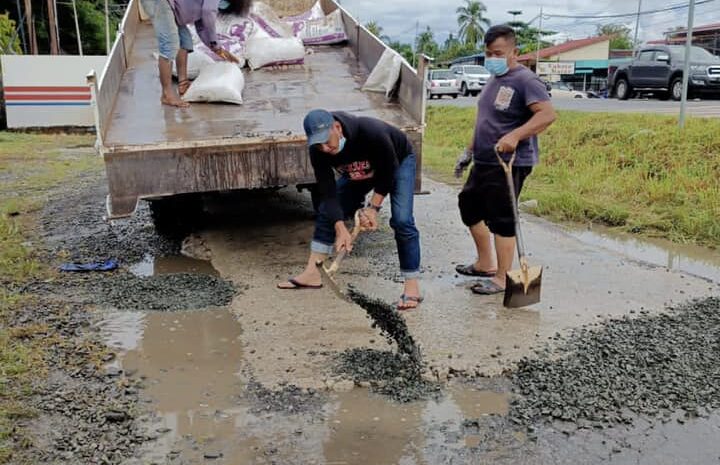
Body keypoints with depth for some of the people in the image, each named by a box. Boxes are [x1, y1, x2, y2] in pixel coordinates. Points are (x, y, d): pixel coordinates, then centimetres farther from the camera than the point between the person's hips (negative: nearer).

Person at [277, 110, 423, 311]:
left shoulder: (371, 132, -42)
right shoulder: (318, 152, -28)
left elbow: (389, 172, -27)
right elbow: (328, 191, -24)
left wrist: (373, 207, -25)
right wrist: (341, 229, -34)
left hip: (398, 161, -5)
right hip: (361, 172, 5)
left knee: (401, 220, -22)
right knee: (326, 211, 1)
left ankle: (412, 288, -14)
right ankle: (312, 274, 9)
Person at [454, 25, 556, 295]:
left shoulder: (525, 80, -14)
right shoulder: (495, 80, 16)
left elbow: (547, 114, -27)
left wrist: (515, 135, -38)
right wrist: (469, 152, 23)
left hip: (509, 164, -10)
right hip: (484, 162, 10)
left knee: (501, 221, -6)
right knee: (469, 207, 18)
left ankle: (502, 279, 6)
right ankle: (485, 264, 32)